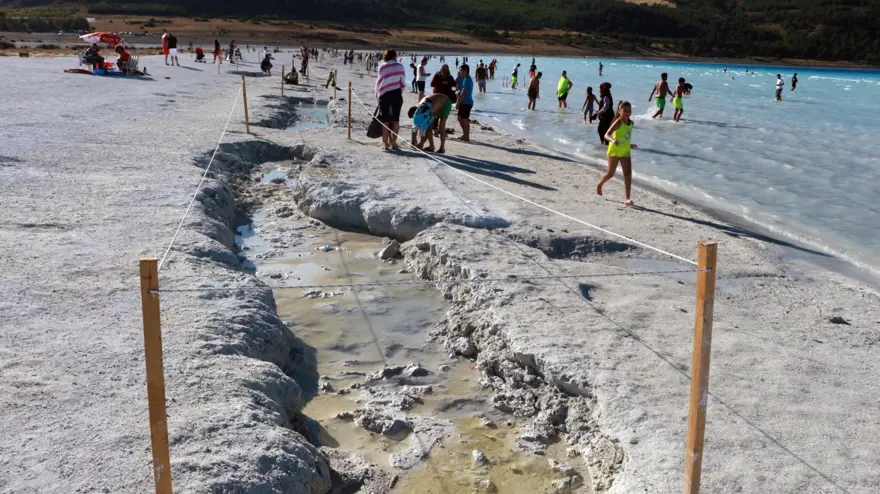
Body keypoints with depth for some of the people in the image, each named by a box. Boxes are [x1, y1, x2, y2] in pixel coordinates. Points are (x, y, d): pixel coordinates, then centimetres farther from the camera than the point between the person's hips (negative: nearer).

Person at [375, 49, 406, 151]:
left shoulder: (382, 67, 2)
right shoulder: (400, 66, 3)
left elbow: (379, 82, 0)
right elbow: (403, 83, 3)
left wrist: (377, 95, 10)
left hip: (384, 94, 0)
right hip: (396, 94, 0)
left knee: (385, 119, 4)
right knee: (395, 119, 9)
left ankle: (385, 143, 2)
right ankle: (393, 142, 6)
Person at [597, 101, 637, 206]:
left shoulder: (631, 123, 5)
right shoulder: (618, 122, -16)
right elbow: (606, 135, -27)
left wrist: (630, 145, 22)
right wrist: (613, 140, -45)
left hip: (625, 151, 5)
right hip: (614, 150, -5)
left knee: (628, 174, -7)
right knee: (610, 174, 6)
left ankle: (627, 198, -8)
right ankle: (599, 184, 38)